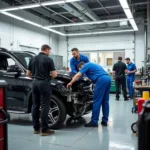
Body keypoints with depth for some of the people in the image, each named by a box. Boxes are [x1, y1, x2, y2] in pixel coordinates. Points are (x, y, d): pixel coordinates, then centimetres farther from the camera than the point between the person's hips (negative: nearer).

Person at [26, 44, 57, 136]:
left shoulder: (33, 59, 11)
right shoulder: (49, 59, -6)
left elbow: (28, 74, 13)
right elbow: (54, 74, -9)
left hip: (35, 83, 6)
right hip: (44, 83, -6)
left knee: (35, 105, 11)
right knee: (45, 106, -3)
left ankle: (36, 128, 18)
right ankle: (44, 130, 0)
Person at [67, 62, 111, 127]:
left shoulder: (86, 65, 7)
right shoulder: (92, 65, 33)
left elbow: (78, 75, 1)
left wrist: (71, 83, 8)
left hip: (101, 80, -9)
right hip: (107, 79, 9)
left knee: (97, 102, -6)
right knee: (105, 101, 12)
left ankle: (94, 122, -3)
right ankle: (104, 121, 17)